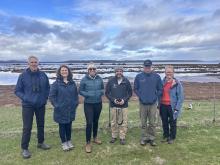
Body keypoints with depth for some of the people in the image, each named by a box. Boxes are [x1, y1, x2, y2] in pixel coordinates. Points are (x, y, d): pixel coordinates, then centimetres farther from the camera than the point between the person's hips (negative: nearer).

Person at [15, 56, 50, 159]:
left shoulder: (43, 75, 0)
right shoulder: (23, 76, -7)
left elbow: (47, 88, 13)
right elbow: (17, 90, -1)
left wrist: (45, 97, 1)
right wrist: (25, 98, -13)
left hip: (41, 105, 3)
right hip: (27, 106, -3)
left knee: (41, 125, 16)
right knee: (27, 127, 0)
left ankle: (41, 143, 35)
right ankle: (24, 148, 16)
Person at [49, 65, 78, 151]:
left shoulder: (72, 83, 4)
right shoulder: (56, 83, -7)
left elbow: (76, 94, 12)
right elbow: (51, 96, -6)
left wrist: (76, 103, 4)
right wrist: (56, 105, -10)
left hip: (71, 109, 3)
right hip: (61, 110, -3)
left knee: (69, 125, 15)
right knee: (62, 126, 9)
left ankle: (69, 141, 31)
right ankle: (64, 143, 24)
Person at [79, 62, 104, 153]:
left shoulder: (99, 79, -2)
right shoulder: (84, 79, -9)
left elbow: (103, 89, 10)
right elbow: (80, 91, -3)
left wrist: (100, 92, -12)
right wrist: (88, 94, -19)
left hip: (98, 103, 3)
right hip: (88, 104, -3)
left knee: (96, 121, 17)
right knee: (89, 123, -6)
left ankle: (95, 137, 37)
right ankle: (88, 143, 8)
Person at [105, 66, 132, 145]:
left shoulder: (126, 81, -1)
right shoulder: (111, 81, -2)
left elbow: (130, 93, 5)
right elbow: (107, 92, 2)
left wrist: (124, 99, -10)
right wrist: (113, 99, -12)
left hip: (124, 105, 0)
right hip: (113, 105, 0)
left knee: (123, 122, 3)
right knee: (114, 122, 10)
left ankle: (122, 137, 17)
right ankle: (114, 136, 26)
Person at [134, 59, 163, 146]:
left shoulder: (156, 76, 0)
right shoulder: (138, 76, 0)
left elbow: (160, 89, 6)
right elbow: (135, 89, 7)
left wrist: (156, 97, -3)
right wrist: (140, 96, -3)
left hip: (153, 103, 0)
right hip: (143, 103, 0)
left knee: (152, 123, 7)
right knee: (143, 123, 9)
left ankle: (152, 138, 21)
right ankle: (144, 138, 22)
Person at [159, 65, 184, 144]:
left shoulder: (177, 83, -8)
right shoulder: (162, 82, 4)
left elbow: (180, 97, -8)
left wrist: (177, 108, -12)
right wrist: (159, 104, 8)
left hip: (172, 106, -4)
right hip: (163, 106, 4)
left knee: (172, 123, 10)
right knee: (164, 122, 16)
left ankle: (172, 138, 27)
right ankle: (165, 136, 33)